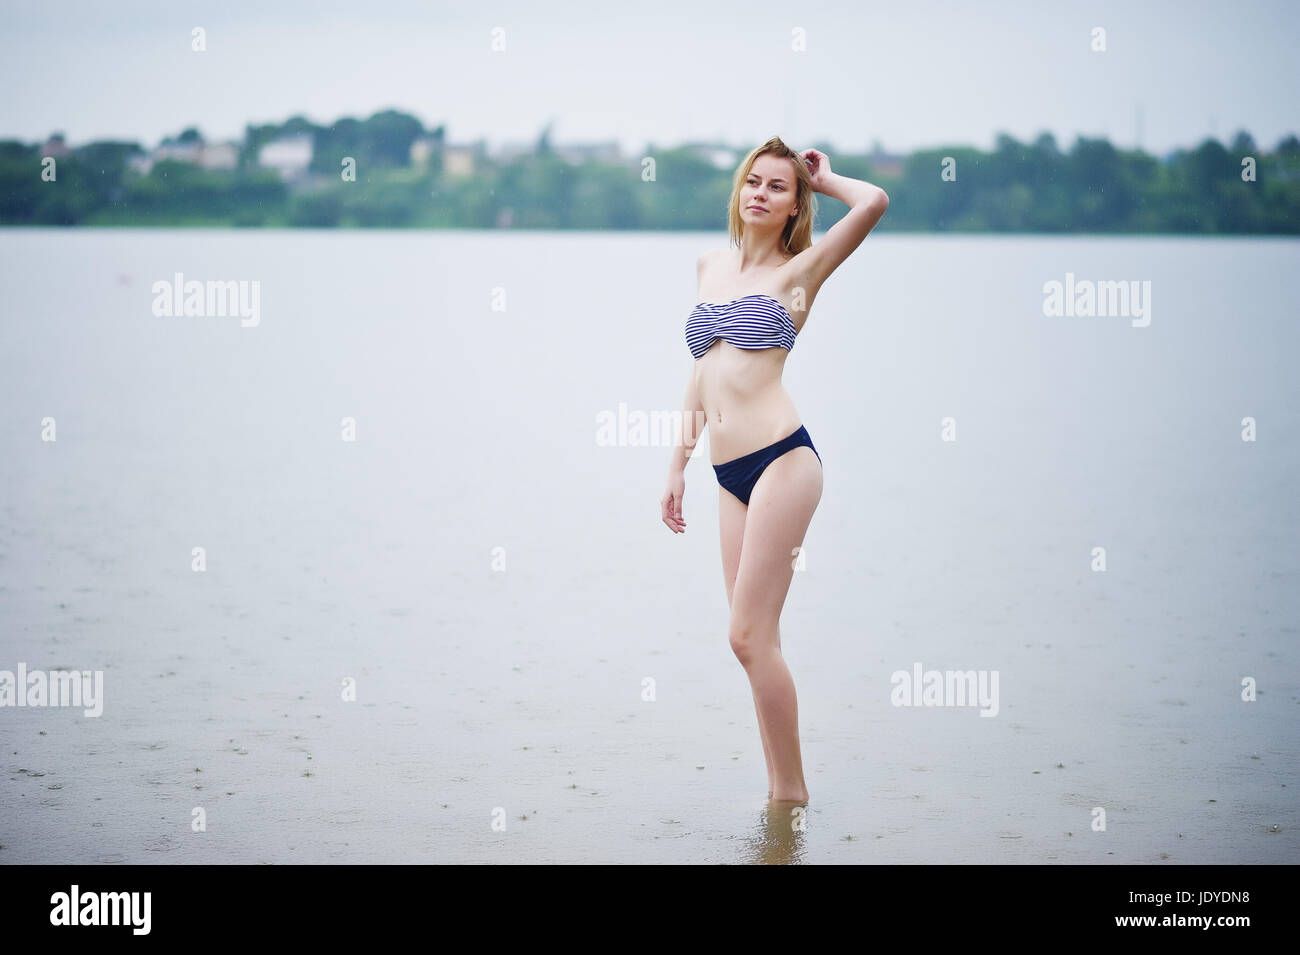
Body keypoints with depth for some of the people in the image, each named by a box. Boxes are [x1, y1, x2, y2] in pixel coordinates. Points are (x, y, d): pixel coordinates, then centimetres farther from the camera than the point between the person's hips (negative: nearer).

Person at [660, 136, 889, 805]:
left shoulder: (797, 272, 1)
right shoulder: (710, 268, 19)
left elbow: (874, 202, -14)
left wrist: (822, 177, 5)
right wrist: (678, 463, 23)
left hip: (780, 460, -6)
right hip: (731, 474, 6)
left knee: (749, 636, -9)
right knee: (754, 638, 6)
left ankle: (790, 791, 1)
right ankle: (779, 787, 13)